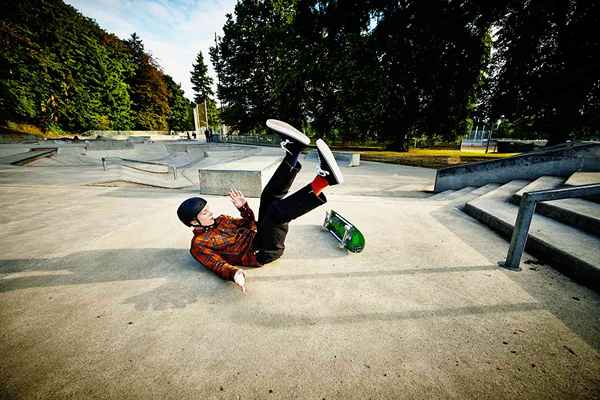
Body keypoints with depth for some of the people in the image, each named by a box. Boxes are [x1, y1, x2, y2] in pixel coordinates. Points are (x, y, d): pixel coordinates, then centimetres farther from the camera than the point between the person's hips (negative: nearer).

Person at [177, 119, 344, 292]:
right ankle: (322, 180, -40)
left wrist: (243, 207, 2)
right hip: (260, 254, -8)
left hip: (258, 236, 8)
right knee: (276, 210, -33)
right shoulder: (199, 245, -1)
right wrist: (235, 273, -35)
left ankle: (293, 149, -18)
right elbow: (218, 265, -13)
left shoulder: (220, 220, 19)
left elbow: (249, 222, 22)